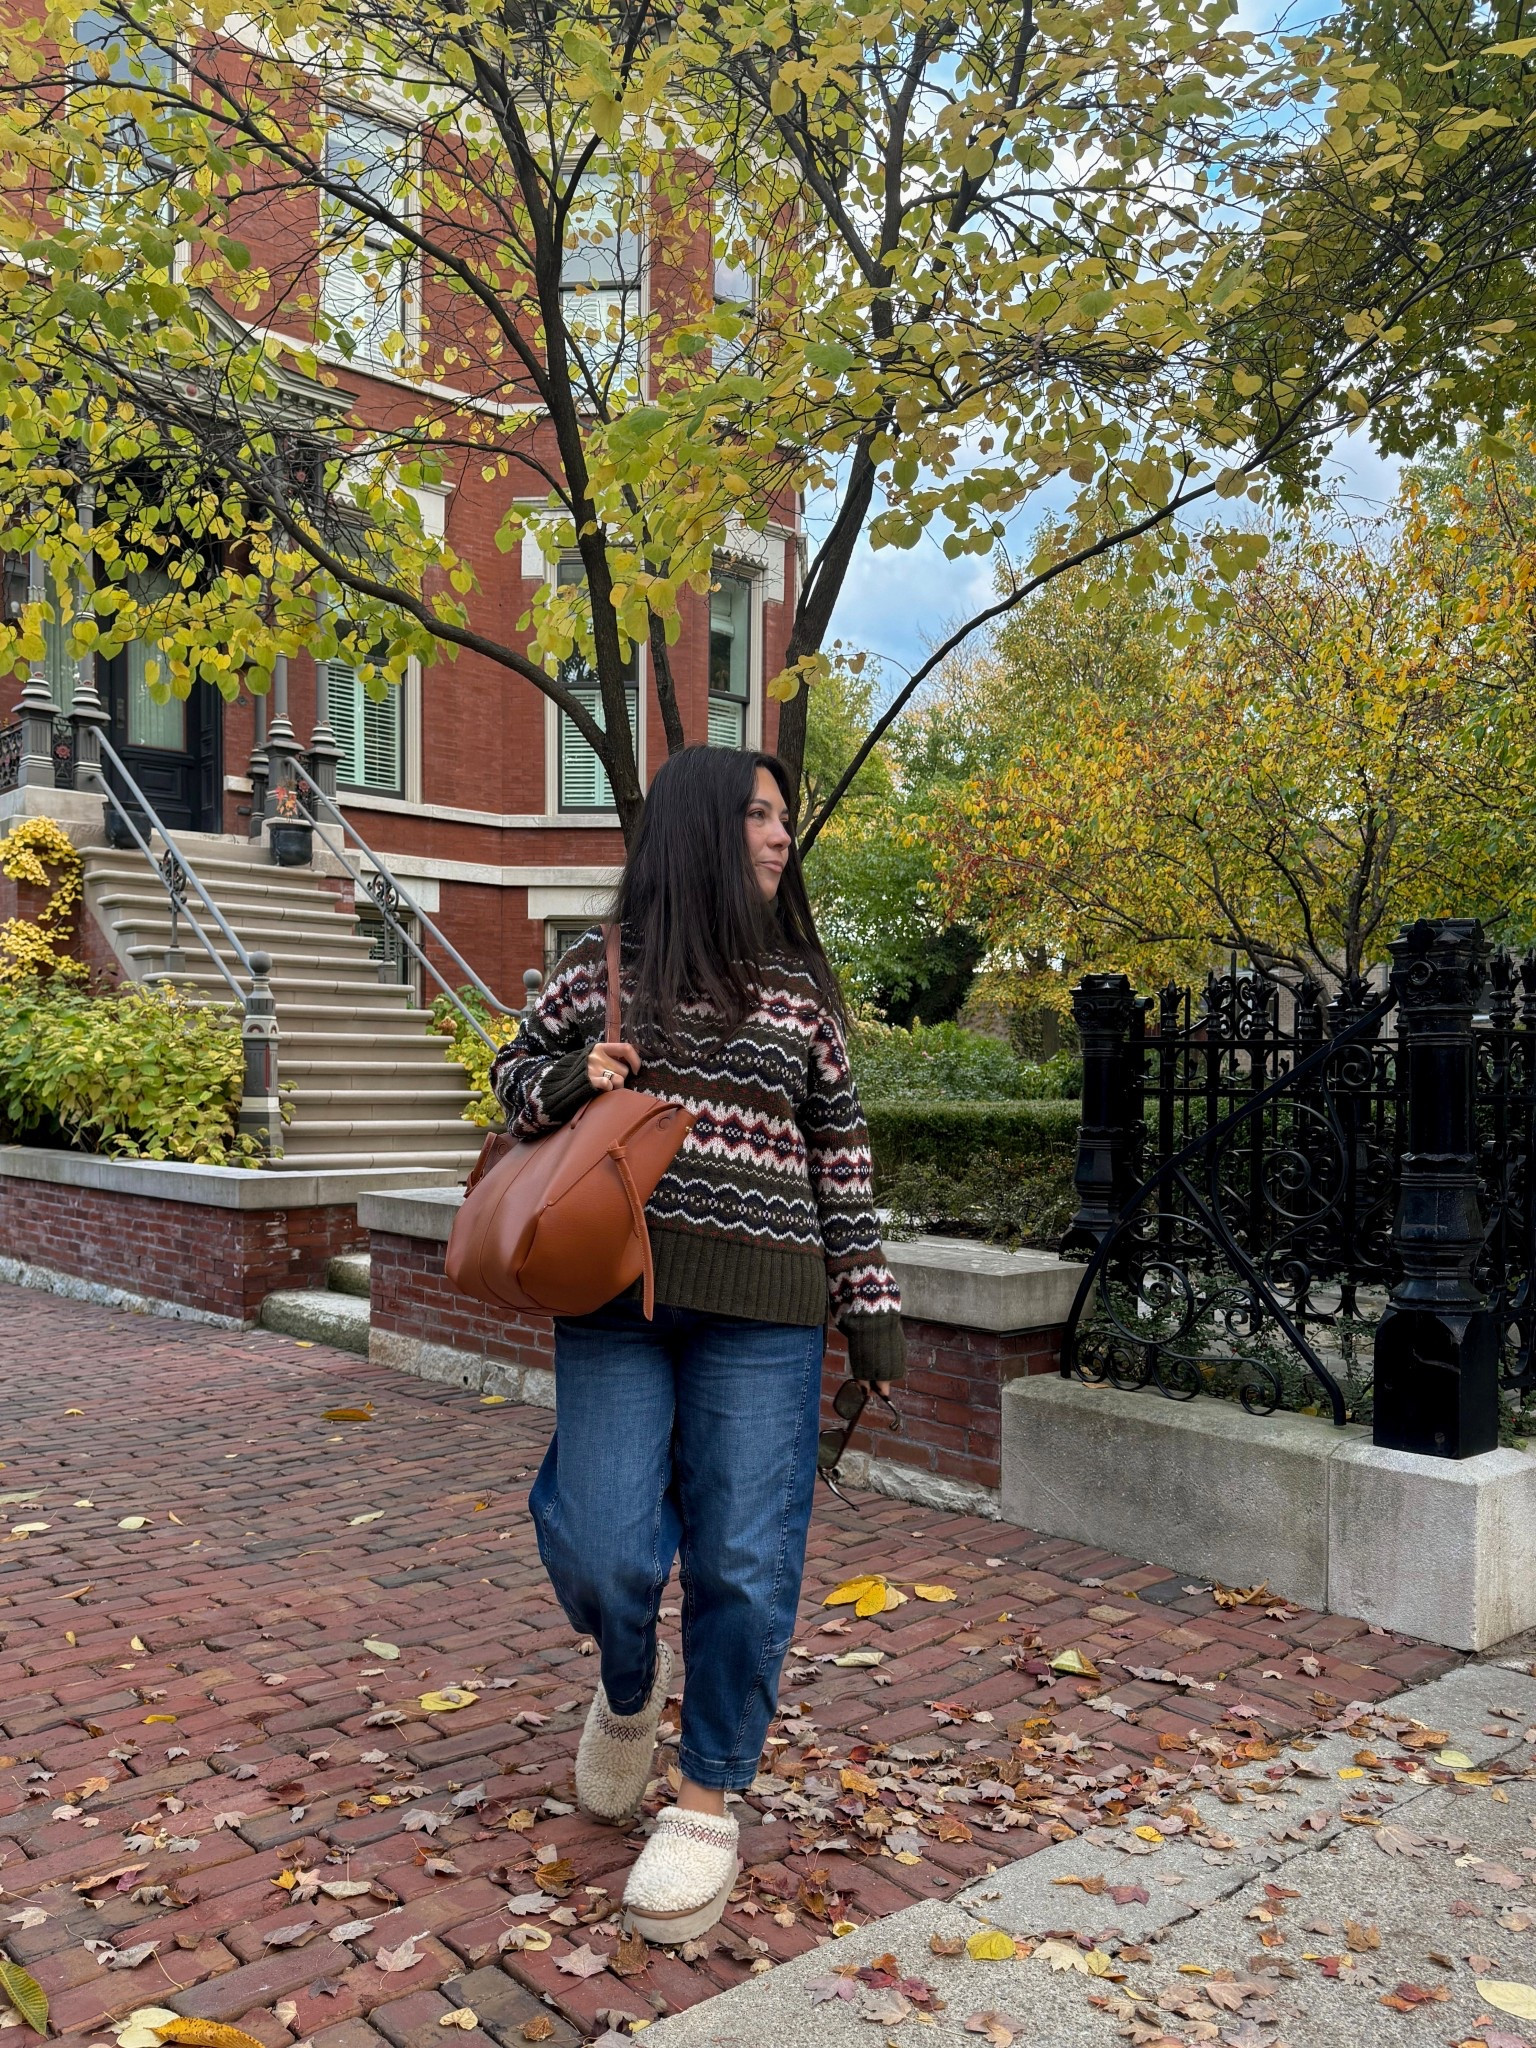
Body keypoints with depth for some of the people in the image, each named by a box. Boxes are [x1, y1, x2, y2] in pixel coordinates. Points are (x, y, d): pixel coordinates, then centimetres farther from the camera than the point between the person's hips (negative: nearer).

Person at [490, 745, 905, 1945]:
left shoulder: (801, 986, 10)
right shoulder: (603, 966, 7)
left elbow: (841, 1150, 11)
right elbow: (516, 1071, 18)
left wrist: (870, 1302, 7)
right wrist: (568, 1079, -6)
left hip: (762, 1306, 1)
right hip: (615, 1294, 0)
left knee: (745, 1560, 1)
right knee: (603, 1552, -2)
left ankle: (709, 1806, 22)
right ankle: (630, 1690, 34)